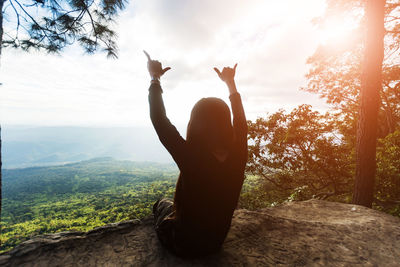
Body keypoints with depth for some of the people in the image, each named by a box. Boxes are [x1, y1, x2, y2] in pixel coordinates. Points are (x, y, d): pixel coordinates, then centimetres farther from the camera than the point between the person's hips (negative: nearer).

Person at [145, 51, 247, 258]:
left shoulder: (191, 158, -35)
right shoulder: (237, 156, -21)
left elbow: (159, 118, -23)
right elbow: (240, 120, -3)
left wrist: (155, 77, -9)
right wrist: (230, 83, 8)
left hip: (184, 246, -3)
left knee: (162, 204, 24)